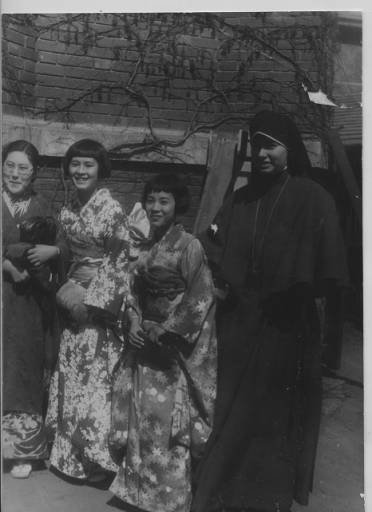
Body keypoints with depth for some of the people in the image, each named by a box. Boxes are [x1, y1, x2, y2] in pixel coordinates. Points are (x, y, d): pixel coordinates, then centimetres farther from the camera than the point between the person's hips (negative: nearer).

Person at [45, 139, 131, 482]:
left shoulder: (112, 209, -12)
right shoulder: (68, 211, 9)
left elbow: (120, 262, -13)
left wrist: (92, 301, -14)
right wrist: (66, 290, 5)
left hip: (103, 301, -6)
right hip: (75, 299, 7)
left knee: (97, 376, -1)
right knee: (71, 373, 11)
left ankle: (100, 456, 16)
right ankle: (72, 454, 27)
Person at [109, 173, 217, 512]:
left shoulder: (189, 246, -11)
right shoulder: (144, 245, 9)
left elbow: (200, 299, -14)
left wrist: (164, 330, -13)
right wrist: (135, 322, -2)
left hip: (175, 346, -6)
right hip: (145, 341, 6)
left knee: (167, 417, -2)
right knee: (138, 414, 12)